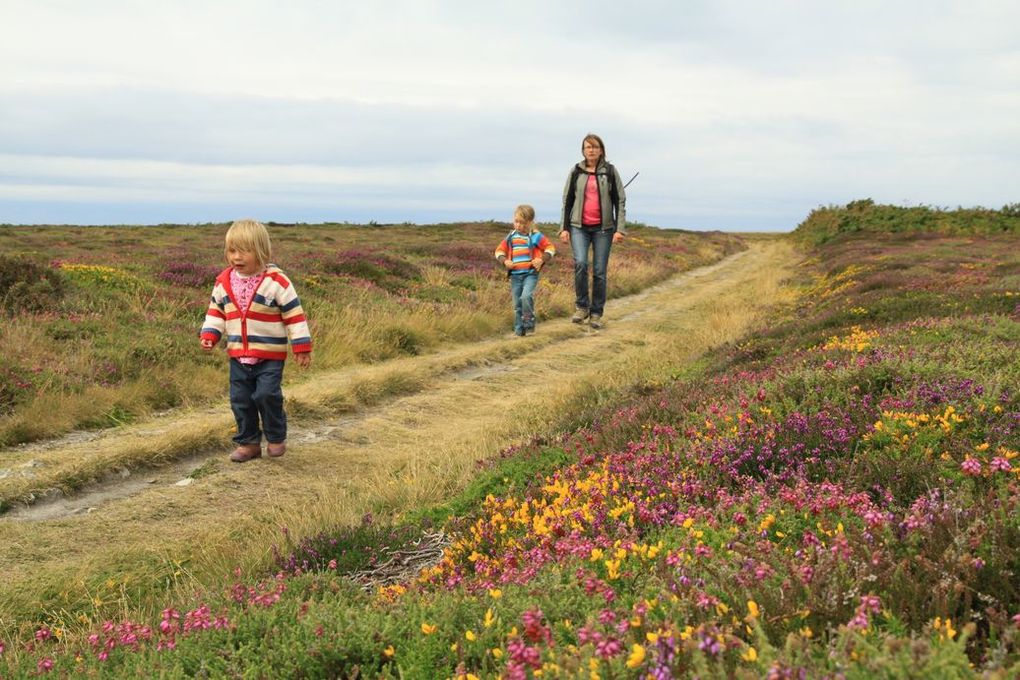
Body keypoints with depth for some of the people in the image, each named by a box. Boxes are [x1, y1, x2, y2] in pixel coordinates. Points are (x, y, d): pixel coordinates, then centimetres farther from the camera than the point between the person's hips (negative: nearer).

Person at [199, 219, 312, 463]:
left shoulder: (276, 282, -11)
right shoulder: (223, 282, 2)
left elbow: (294, 315, -8)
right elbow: (216, 311, 14)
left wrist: (302, 347, -8)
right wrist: (209, 335, -2)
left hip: (270, 356, -5)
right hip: (238, 355, 5)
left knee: (267, 395, -11)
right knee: (240, 400, 8)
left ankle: (276, 438, 11)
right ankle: (248, 442, 21)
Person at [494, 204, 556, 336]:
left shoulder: (535, 236, -3)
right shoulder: (511, 237, 8)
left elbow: (550, 248, 3)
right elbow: (500, 250, 15)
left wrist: (542, 260, -12)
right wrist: (505, 261, -4)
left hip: (530, 274, -4)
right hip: (515, 275, 4)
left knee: (526, 296, -25)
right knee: (517, 303, 5)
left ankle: (529, 324, -12)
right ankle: (519, 329, 14)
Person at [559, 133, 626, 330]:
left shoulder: (610, 171, 3)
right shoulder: (576, 172, 7)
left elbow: (620, 201, 2)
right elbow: (567, 201, 10)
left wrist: (620, 229, -7)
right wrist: (564, 228, 3)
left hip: (603, 228, 0)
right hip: (579, 227, 0)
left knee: (600, 271, -1)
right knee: (580, 263, -20)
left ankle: (596, 314, 10)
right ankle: (581, 307, -4)